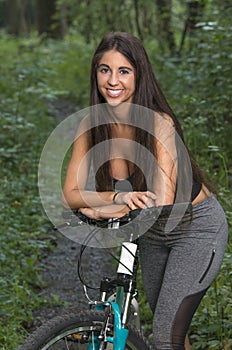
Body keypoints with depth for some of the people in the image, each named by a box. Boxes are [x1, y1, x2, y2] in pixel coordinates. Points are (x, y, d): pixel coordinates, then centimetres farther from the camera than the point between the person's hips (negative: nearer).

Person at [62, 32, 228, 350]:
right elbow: (71, 194, -15)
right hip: (153, 233, 6)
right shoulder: (92, 126, -11)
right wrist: (118, 197, -33)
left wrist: (101, 211, -24)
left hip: (197, 227, -6)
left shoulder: (159, 122, -27)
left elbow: (161, 201, -34)